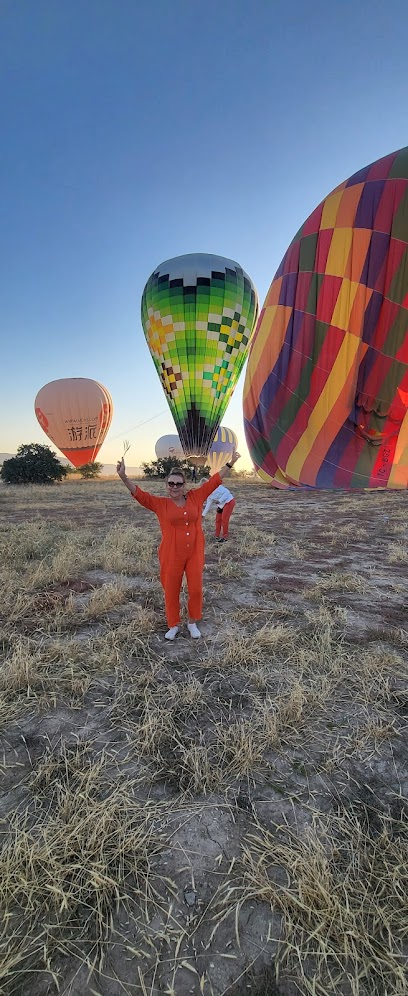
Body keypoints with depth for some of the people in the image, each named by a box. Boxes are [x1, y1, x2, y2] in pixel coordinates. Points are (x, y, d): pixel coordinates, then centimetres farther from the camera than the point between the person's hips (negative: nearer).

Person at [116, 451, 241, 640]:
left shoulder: (195, 497, 2)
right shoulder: (160, 504, -4)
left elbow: (214, 481, 7)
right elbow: (139, 494, -13)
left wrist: (230, 463, 8)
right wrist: (123, 477, -27)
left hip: (194, 553, 2)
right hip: (171, 555, -2)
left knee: (196, 589, 10)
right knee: (171, 591, 10)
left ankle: (192, 623, 33)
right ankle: (173, 625, 32)